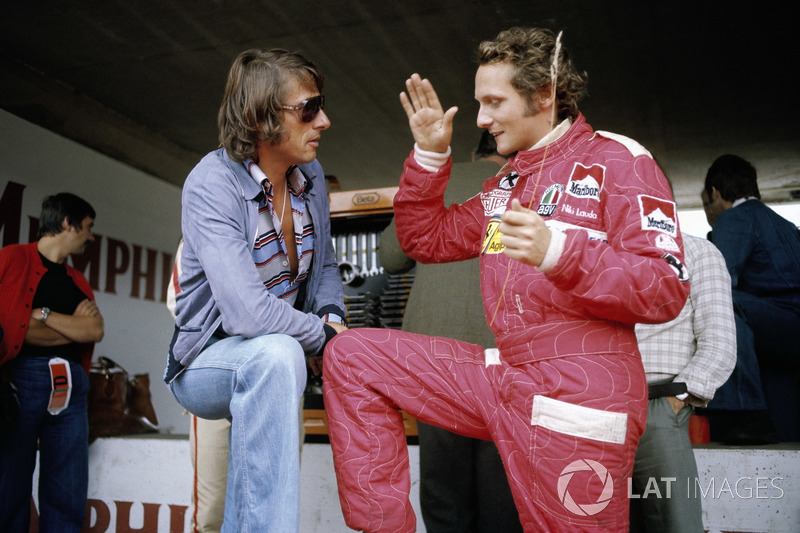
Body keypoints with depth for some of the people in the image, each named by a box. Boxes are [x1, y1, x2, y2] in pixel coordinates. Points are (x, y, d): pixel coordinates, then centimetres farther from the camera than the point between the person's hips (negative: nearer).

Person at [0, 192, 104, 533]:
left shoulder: (78, 282, 23)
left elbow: (96, 331, 6)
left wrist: (42, 315, -3)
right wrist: (73, 326, -2)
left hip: (70, 388, 5)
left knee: (68, 497, 4)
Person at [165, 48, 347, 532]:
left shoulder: (311, 175, -1)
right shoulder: (213, 184, -22)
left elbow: (325, 268, 11)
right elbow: (246, 312, -33)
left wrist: (334, 319, -9)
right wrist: (322, 337, -19)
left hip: (273, 354, 8)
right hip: (210, 361, -8)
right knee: (276, 355, -33)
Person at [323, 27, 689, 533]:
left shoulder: (616, 159, -4)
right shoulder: (505, 185, 19)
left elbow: (666, 291, -13)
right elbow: (427, 239, 22)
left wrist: (558, 252, -28)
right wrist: (430, 155, 10)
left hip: (578, 397, -6)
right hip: (505, 375, 7)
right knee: (351, 354, 1)